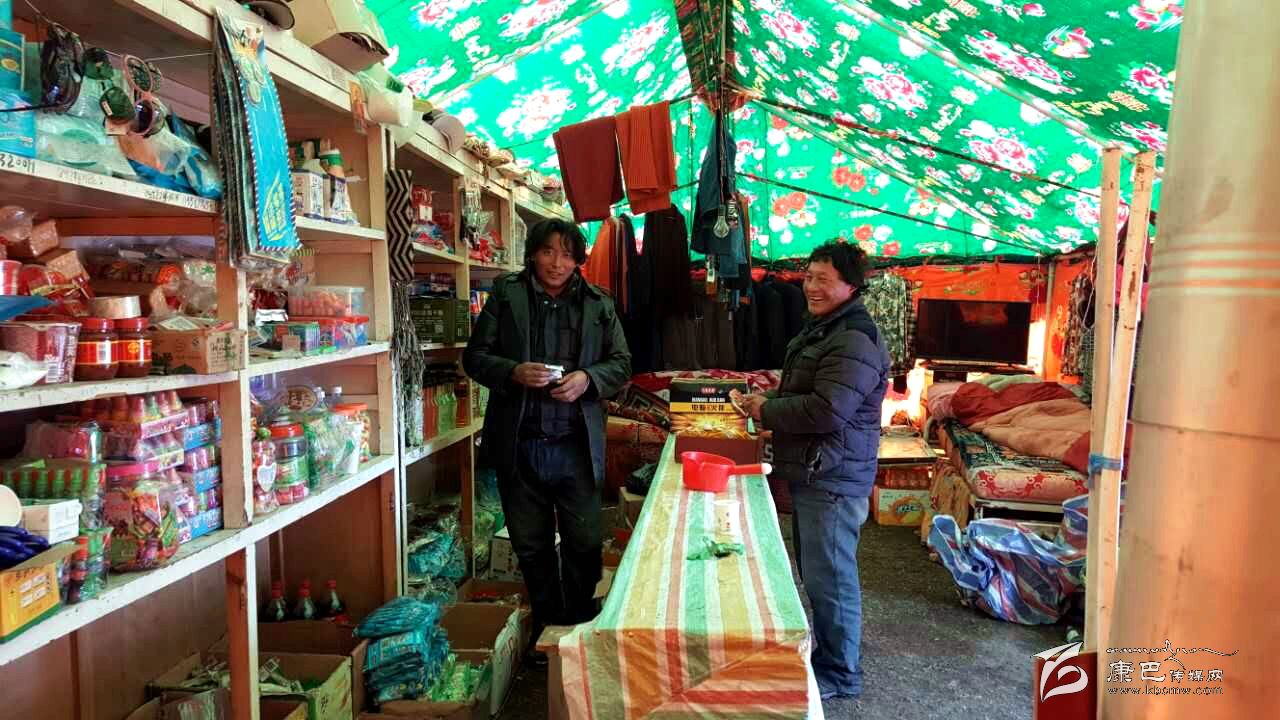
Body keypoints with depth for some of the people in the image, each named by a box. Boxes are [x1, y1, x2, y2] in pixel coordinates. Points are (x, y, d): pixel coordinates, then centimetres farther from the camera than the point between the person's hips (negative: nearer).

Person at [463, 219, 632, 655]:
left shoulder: (598, 304, 6)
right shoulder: (505, 296, 3)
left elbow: (621, 364, 8)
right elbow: (475, 356, 2)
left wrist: (587, 379, -12)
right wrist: (514, 372, -17)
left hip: (577, 445, 0)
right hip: (520, 444, 0)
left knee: (586, 543, 6)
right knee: (531, 546, 13)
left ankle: (581, 626, 28)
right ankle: (546, 626, 32)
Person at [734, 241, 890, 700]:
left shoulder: (855, 341, -21)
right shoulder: (821, 329, 15)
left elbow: (825, 411, -28)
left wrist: (765, 411, -15)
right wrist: (767, 399, 6)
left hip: (832, 479, -11)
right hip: (810, 473, 11)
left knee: (828, 575, 1)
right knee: (814, 568, 21)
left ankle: (841, 673, 17)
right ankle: (828, 646, 38)